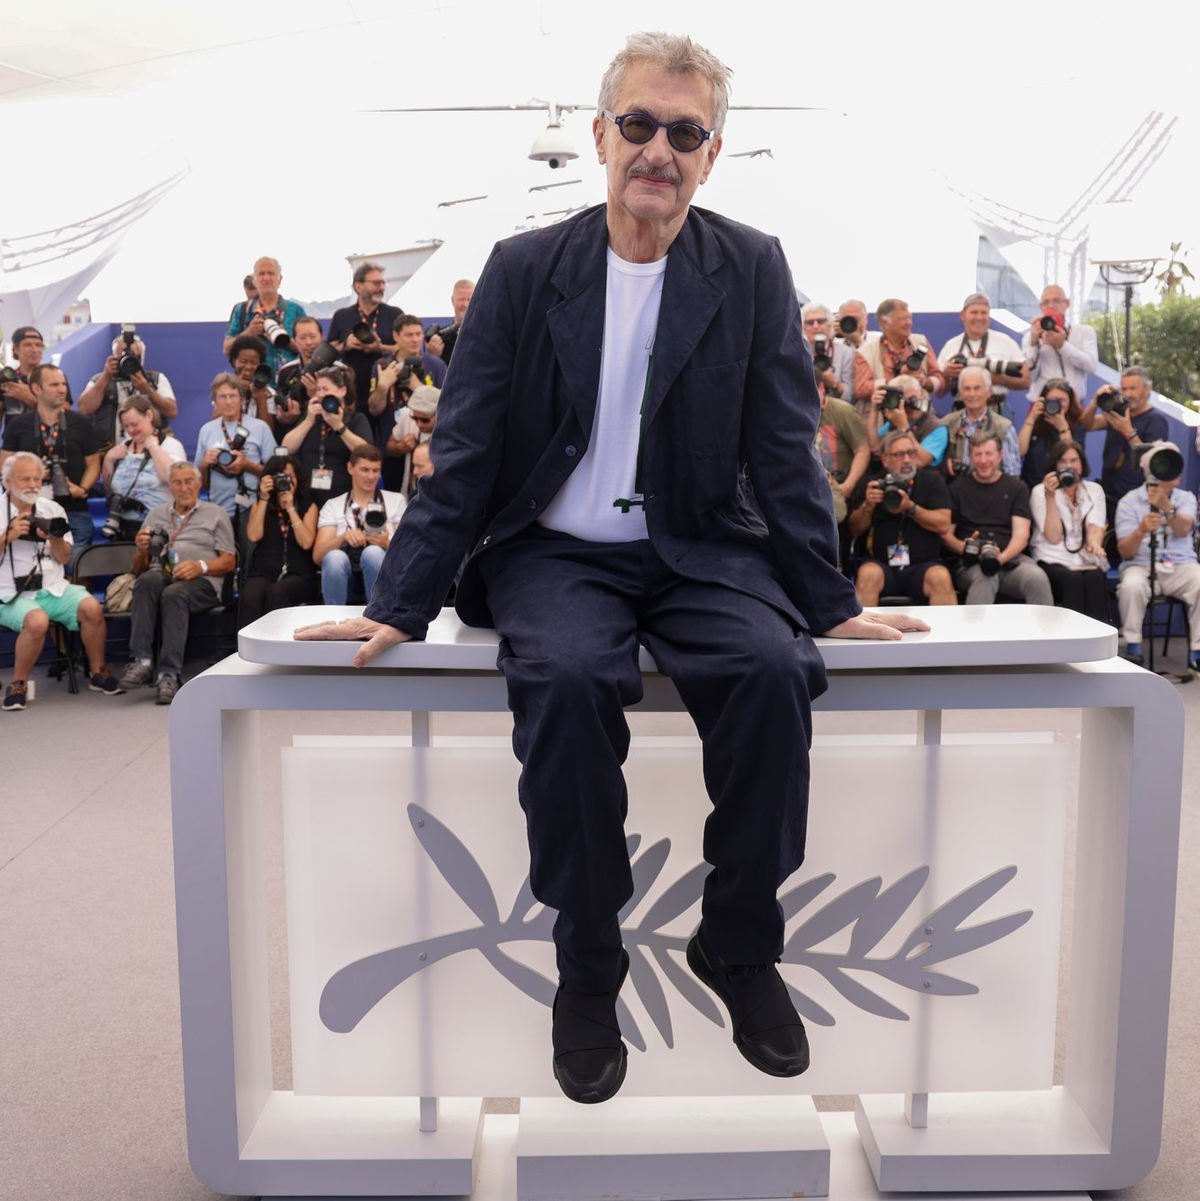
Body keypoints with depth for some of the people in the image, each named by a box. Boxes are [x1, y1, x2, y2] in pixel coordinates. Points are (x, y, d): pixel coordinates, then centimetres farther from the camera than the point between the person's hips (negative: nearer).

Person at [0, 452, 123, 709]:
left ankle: (97, 672, -3)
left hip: (54, 588, 4)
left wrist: (53, 537, -11)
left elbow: (64, 558, 8)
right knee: (37, 621, -35)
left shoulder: (52, 510, 11)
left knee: (92, 607, -22)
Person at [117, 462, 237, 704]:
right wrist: (142, 550, 0)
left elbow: (229, 563, 9)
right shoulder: (155, 515, 27)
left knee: (173, 593, -37)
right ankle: (141, 661, -41)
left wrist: (200, 566, -10)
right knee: (147, 580, -35)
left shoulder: (215, 514, 18)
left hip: (200, 582, -2)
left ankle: (169, 674, -41)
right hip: (160, 575, 3)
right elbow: (138, 569, 23)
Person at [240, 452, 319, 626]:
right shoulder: (260, 504, 16)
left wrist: (290, 508, -5)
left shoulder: (308, 506, 11)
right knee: (251, 594, -34)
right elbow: (253, 536, -2)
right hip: (262, 573, 1)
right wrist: (264, 499, -2)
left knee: (277, 592, -36)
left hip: (297, 576, -1)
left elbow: (306, 543, -5)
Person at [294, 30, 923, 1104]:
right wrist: (401, 604, -7)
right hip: (556, 554, 0)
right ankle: (587, 967, -10)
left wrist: (830, 602, -4)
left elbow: (786, 451, 3)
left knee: (774, 671, -29)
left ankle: (739, 946, -5)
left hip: (702, 551, 1)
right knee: (568, 680, -32)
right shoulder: (525, 270, 3)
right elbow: (464, 453, 0)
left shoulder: (753, 270, 5)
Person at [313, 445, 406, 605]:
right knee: (335, 557, -33)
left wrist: (386, 544, -15)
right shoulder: (333, 505, 16)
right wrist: (343, 537, -16)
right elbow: (318, 555, 3)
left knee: (373, 552, -33)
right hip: (345, 579, 0)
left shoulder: (396, 500, 16)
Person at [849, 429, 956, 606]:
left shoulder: (932, 481, 8)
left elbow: (944, 525, -4)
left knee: (941, 578, -32)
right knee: (868, 574, -32)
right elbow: (854, 530, 7)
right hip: (881, 564, 1)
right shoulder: (874, 484, 11)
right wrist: (868, 505, -11)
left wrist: (910, 507, -16)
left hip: (924, 564, 0)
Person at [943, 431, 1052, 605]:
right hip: (970, 563, -1)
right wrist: (964, 547, -15)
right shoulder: (957, 488, 14)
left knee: (1038, 578, -32)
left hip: (1010, 558, 1)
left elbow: (1021, 534, 5)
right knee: (985, 578, -38)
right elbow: (946, 534, 9)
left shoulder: (1017, 488, 16)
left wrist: (1002, 557, -16)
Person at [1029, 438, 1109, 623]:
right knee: (1072, 579, -35)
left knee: (1095, 578, -32)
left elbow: (1095, 526, -2)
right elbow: (1053, 537, -6)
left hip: (1086, 560, 2)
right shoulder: (1040, 492, 5)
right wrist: (1051, 497, -13)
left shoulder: (1094, 489, 15)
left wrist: (1094, 542, -26)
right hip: (1053, 561, -2)